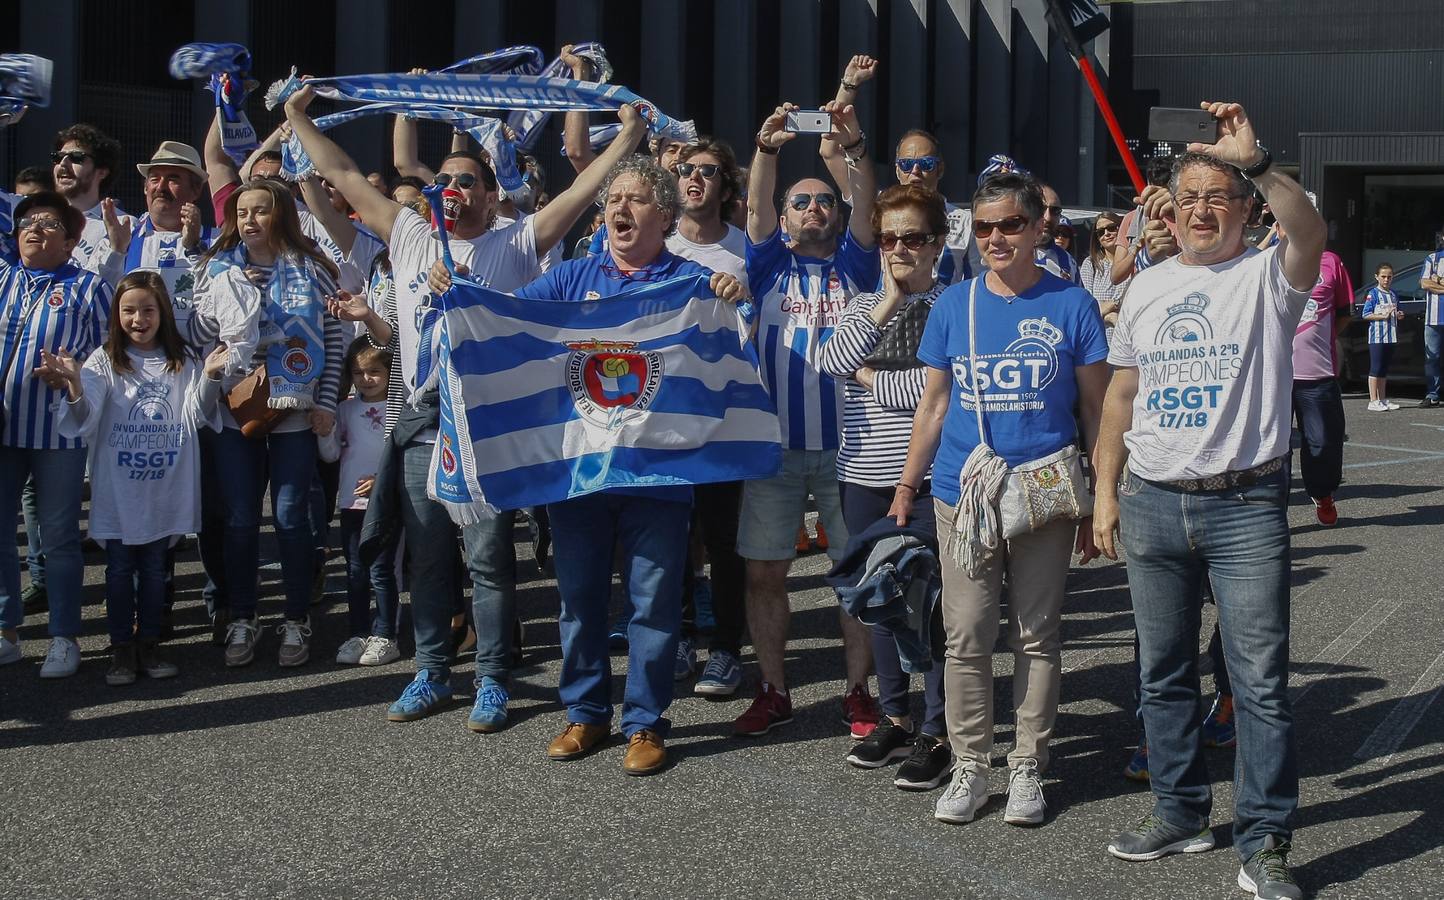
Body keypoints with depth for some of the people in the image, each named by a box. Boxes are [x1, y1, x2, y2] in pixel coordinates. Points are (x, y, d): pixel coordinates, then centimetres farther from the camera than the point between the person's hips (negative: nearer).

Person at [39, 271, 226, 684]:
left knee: (154, 565, 10)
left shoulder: (181, 362, 5)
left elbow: (197, 416, -4)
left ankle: (148, 643, 21)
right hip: (117, 489, -1)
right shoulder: (105, 361, -1)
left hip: (165, 488, 2)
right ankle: (122, 648, 13)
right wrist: (74, 384, -35)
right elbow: (85, 418, -14)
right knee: (120, 566, 4)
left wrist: (209, 378, -22)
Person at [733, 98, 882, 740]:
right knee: (763, 571, 4)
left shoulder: (854, 263, 8)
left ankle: (858, 692, 13)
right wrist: (766, 149, -24)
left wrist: (853, 145, -25)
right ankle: (773, 691, 16)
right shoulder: (771, 265, 9)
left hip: (846, 445, -1)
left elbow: (868, 209, -9)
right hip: (775, 445, 1)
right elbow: (756, 210, -8)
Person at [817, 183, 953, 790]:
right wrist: (886, 307, -8)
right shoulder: (864, 304, 13)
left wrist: (872, 379, -6)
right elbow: (830, 362, -4)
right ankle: (895, 717, 26)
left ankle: (936, 732, 7)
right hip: (865, 476, 6)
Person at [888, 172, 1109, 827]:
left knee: (1036, 635, 8)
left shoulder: (1071, 305, -2)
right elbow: (934, 405, 11)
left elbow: (1094, 410, 2)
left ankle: (1028, 768, 19)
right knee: (966, 638, 4)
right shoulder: (954, 305, 4)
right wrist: (906, 487, 9)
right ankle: (969, 766, 17)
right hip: (963, 496, 2)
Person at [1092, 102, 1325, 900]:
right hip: (1151, 503, 5)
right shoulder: (1147, 286, 12)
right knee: (1163, 673, 14)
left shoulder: (1266, 276, -3)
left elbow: (1310, 234, -27)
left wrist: (1255, 160, -38)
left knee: (1260, 679, -3)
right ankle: (1180, 812, 28)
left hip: (1245, 505, -5)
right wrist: (1105, 491, 10)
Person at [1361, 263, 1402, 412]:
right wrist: (1384, 316, -19)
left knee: (1384, 370, 12)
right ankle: (1373, 401, -7)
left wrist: (1399, 315, 4)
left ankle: (1383, 399, 17)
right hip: (1377, 337, -7)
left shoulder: (1393, 295, 15)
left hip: (1391, 337, 7)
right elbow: (1365, 315, -12)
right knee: (1375, 369, -7)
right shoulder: (1373, 294, -6)